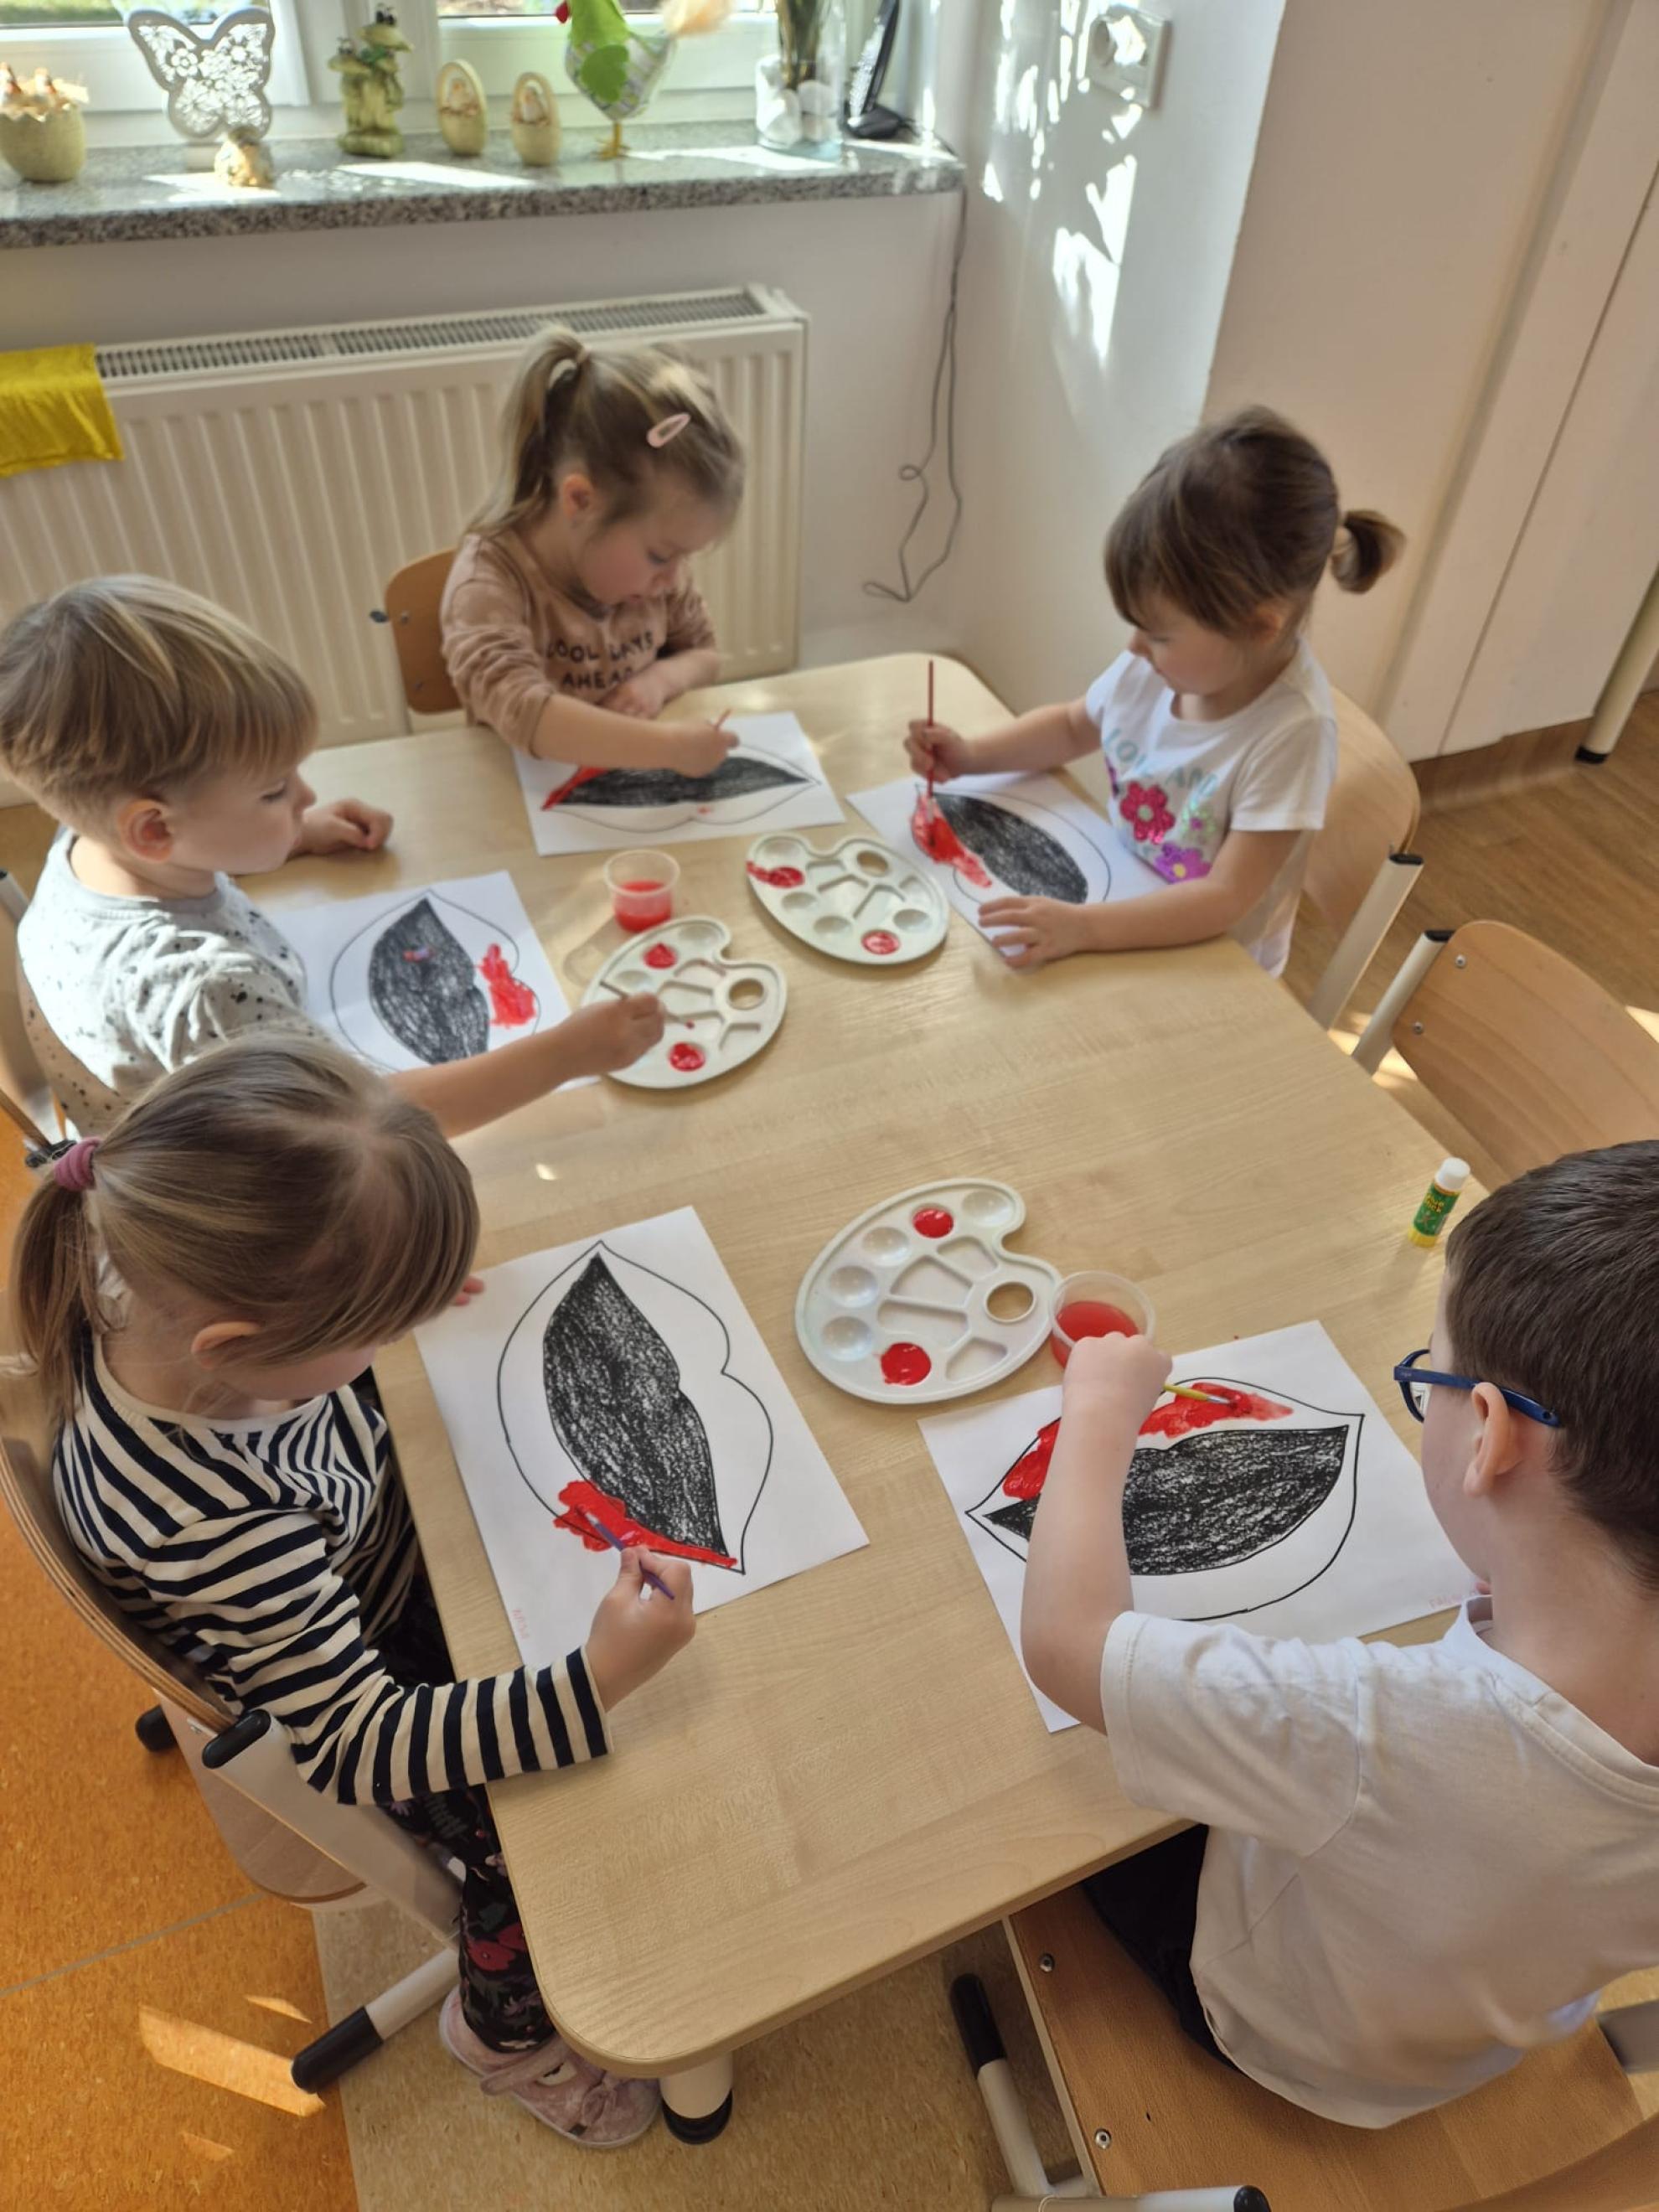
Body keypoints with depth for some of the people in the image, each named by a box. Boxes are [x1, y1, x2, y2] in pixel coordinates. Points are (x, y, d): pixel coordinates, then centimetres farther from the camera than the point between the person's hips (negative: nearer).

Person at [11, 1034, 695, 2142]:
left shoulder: (172, 1277, -29)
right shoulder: (209, 1521, -45)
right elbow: (367, 1745, -34)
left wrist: (390, 1291, -14)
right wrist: (598, 1684, -43)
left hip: (386, 1543, 6)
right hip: (347, 1699, -5)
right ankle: (505, 2028, 33)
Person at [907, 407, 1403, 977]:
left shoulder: (1292, 731, -27)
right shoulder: (1158, 665, -9)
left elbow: (1227, 897, -28)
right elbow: (1073, 726, 12)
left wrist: (1083, 928, -38)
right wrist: (970, 756, -2)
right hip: (1130, 914, 6)